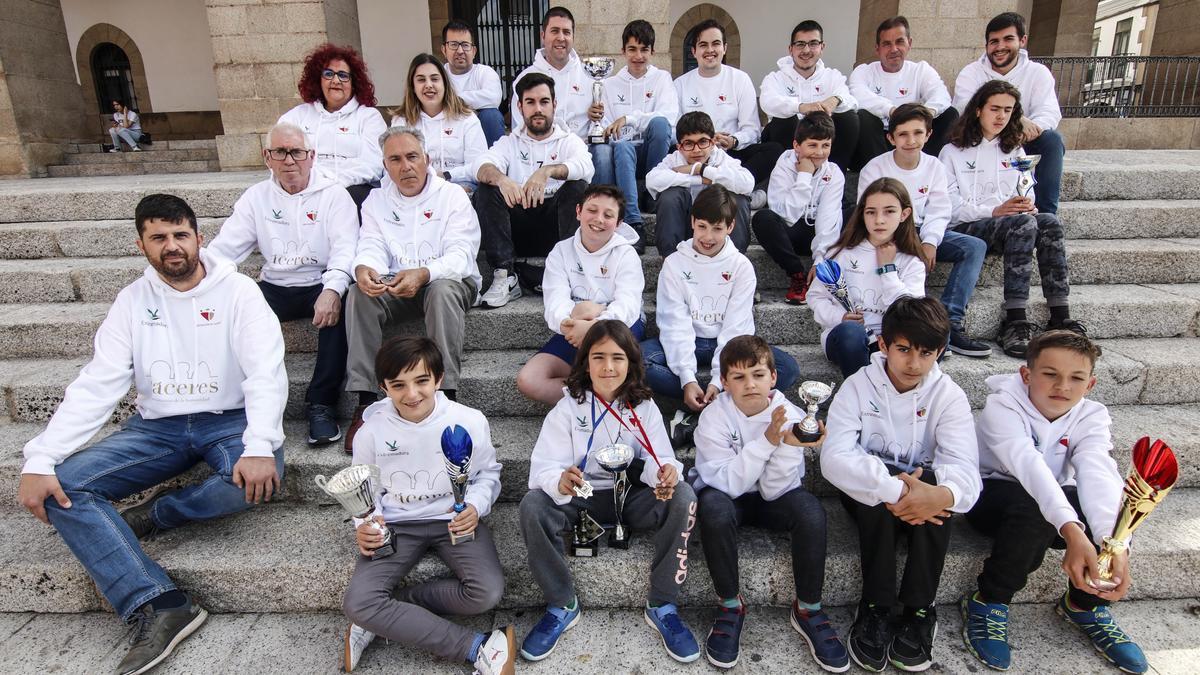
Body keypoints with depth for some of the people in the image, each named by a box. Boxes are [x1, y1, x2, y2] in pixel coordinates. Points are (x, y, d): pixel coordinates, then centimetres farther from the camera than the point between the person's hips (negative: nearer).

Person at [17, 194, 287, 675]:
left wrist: (260, 447, -34)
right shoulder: (132, 301, 4)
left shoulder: (237, 291, -7)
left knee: (258, 479, -35)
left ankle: (154, 514, -5)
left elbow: (266, 372, -18)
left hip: (228, 419, -4)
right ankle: (160, 606, -22)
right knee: (60, 486, -17)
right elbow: (97, 385, -2)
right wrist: (39, 459, -15)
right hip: (156, 425, 4)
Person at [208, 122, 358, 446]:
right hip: (274, 289, 4)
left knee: (341, 305, -36)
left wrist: (332, 290, -32)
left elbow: (345, 248, -13)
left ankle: (321, 404, -26)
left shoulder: (333, 195, 1)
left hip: (320, 286, -3)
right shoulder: (256, 197, 11)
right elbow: (224, 247, 5)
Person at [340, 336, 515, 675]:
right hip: (398, 525, 1)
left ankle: (384, 616, -5)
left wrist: (475, 507, -17)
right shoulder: (372, 431, -7)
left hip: (455, 520, -1)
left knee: (487, 594, -26)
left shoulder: (469, 422, -11)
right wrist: (364, 525, -10)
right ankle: (478, 648, -20)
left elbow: (487, 474, 3)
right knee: (356, 604, -23)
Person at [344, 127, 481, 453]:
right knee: (359, 294, -25)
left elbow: (460, 255, -12)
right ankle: (365, 401, -25)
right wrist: (364, 268, -28)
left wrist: (423, 274, -34)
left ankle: (445, 396, -34)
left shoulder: (453, 196, 1)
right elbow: (372, 248, -1)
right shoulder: (376, 201, 13)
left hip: (446, 280, -3)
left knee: (443, 291, -36)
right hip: (393, 285, 3)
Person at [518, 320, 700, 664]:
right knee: (532, 506, -30)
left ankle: (662, 606, -11)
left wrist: (665, 472, -36)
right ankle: (562, 605, -7)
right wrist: (560, 481, -40)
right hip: (580, 497, 0)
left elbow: (657, 461, -9)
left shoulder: (643, 406, -2)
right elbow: (543, 466, -15)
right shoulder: (568, 407, -6)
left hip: (631, 497, 1)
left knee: (682, 496, -27)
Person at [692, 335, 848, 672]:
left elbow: (773, 490, -18)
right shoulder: (714, 417, -20)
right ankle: (730, 605, -14)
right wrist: (767, 441, -37)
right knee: (714, 506, -36)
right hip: (725, 494, -2)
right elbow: (727, 483, -28)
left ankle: (808, 609, -6)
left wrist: (789, 446, -35)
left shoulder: (791, 416, -14)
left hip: (767, 498, 2)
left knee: (811, 510, -28)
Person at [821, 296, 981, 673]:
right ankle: (875, 608, -19)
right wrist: (892, 489, -39)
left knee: (938, 489, -30)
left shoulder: (948, 396, -8)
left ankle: (918, 610, -19)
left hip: (921, 487, 2)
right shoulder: (858, 386, -13)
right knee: (879, 496, -33)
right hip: (867, 492, -1)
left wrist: (944, 493, -46)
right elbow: (834, 458, -26)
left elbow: (964, 467, -22)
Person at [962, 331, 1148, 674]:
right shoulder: (1002, 406, -23)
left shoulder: (1092, 417, -11)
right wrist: (1070, 530, -55)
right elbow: (1028, 463, -41)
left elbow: (1098, 474, -30)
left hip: (1054, 496, 5)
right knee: (1035, 510, -37)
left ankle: (1085, 604, 2)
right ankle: (988, 603, -17)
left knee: (1112, 514, -25)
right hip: (992, 496, -4)